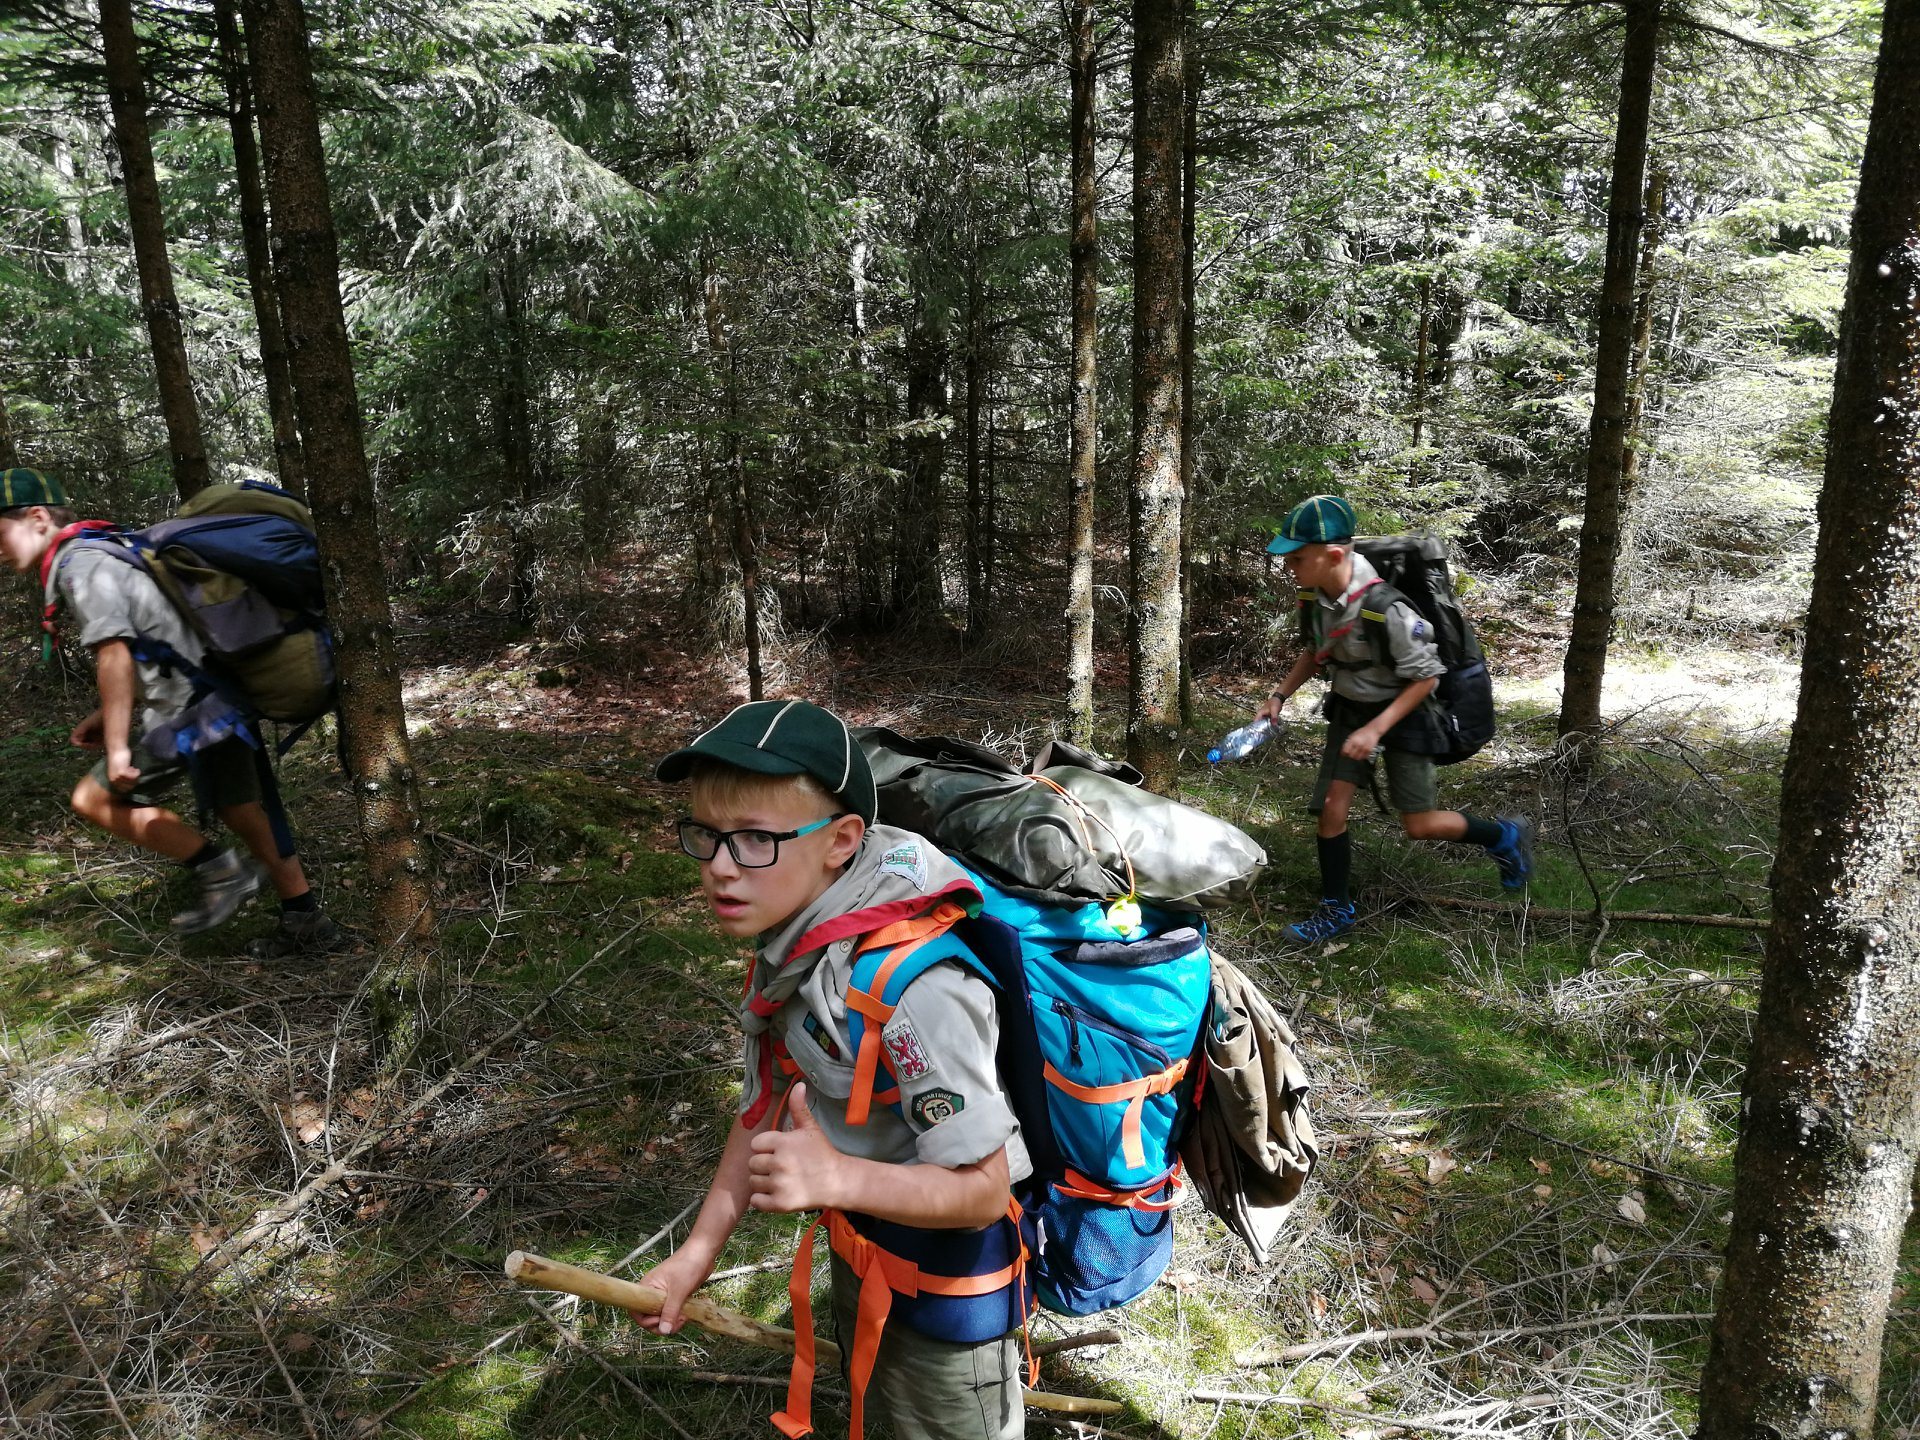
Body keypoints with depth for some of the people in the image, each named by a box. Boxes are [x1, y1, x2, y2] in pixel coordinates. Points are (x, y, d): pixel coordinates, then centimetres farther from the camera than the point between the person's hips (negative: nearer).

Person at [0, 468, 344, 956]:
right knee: (241, 813, 14)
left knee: (93, 799, 2)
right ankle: (308, 925, 17)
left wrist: (116, 746, -20)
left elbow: (114, 654, -21)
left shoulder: (78, 566, -10)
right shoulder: (102, 554, 20)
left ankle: (219, 869, 1)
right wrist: (107, 717, 22)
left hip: (190, 706, -10)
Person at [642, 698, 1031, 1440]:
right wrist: (699, 1249, 1)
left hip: (948, 1283, -7)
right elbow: (766, 1105, 0)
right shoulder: (787, 946, -11)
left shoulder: (916, 988, -37)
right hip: (859, 1251, 8)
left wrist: (836, 1176, -44)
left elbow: (982, 1190, -31)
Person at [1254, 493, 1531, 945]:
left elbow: (1426, 676, -22)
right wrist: (1280, 695, 0)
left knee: (1419, 825, 2)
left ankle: (1506, 836, 29)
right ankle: (1336, 911, 14)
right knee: (1331, 807, -1)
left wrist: (1376, 728, -27)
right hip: (1349, 707, 6)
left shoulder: (1385, 608, -33)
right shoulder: (1314, 597, -12)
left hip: (1401, 710, -6)